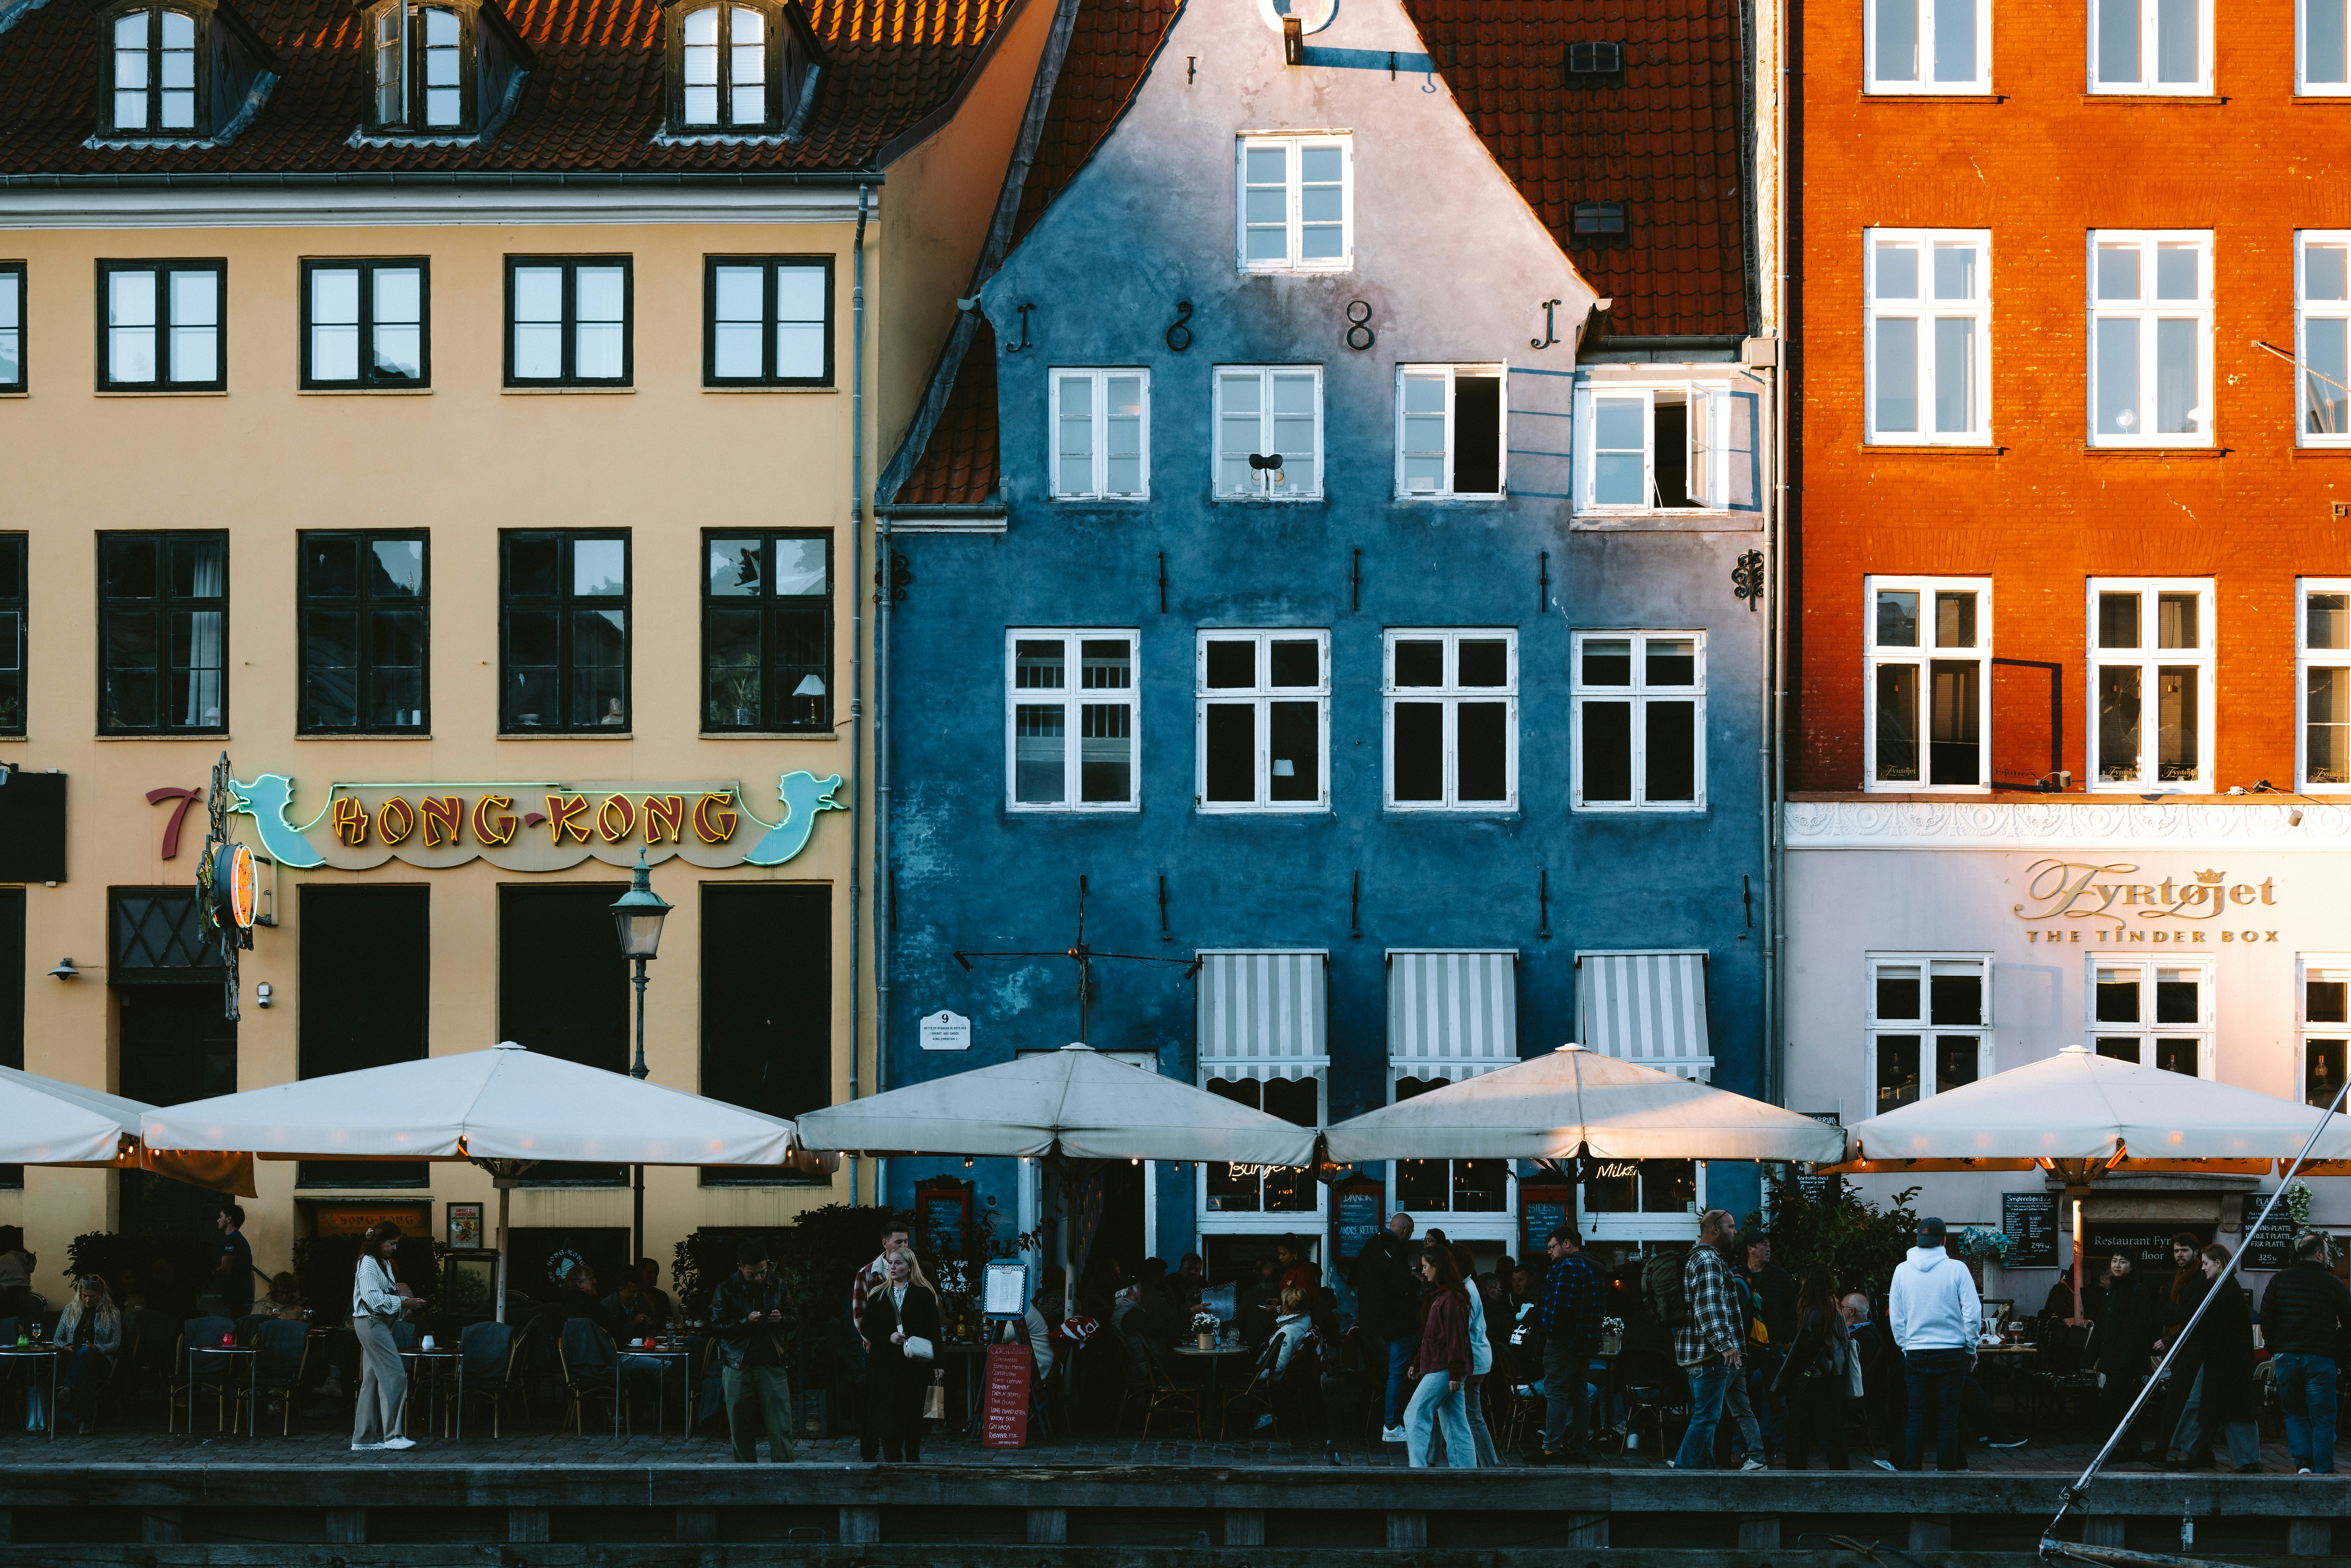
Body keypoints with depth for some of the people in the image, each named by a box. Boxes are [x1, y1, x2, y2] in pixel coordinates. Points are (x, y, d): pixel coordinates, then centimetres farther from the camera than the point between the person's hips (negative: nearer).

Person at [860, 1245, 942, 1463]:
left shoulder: (923, 1295, 4)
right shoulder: (878, 1296, 12)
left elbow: (934, 1330, 0)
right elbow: (869, 1330, 10)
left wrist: (938, 1363, -7)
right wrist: (888, 1337, -10)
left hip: (914, 1364, -2)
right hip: (885, 1365, 2)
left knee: (913, 1416, 0)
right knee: (888, 1415, -3)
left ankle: (912, 1460, 7)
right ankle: (892, 1460, 1)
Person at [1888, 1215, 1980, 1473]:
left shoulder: (1902, 1270, 2)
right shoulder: (1956, 1269, -6)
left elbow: (1896, 1319, 7)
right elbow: (1973, 1314, -6)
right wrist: (1971, 1350, 6)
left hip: (1915, 1355, 2)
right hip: (1951, 1352, -2)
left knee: (1916, 1420, 6)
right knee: (1948, 1419, 2)